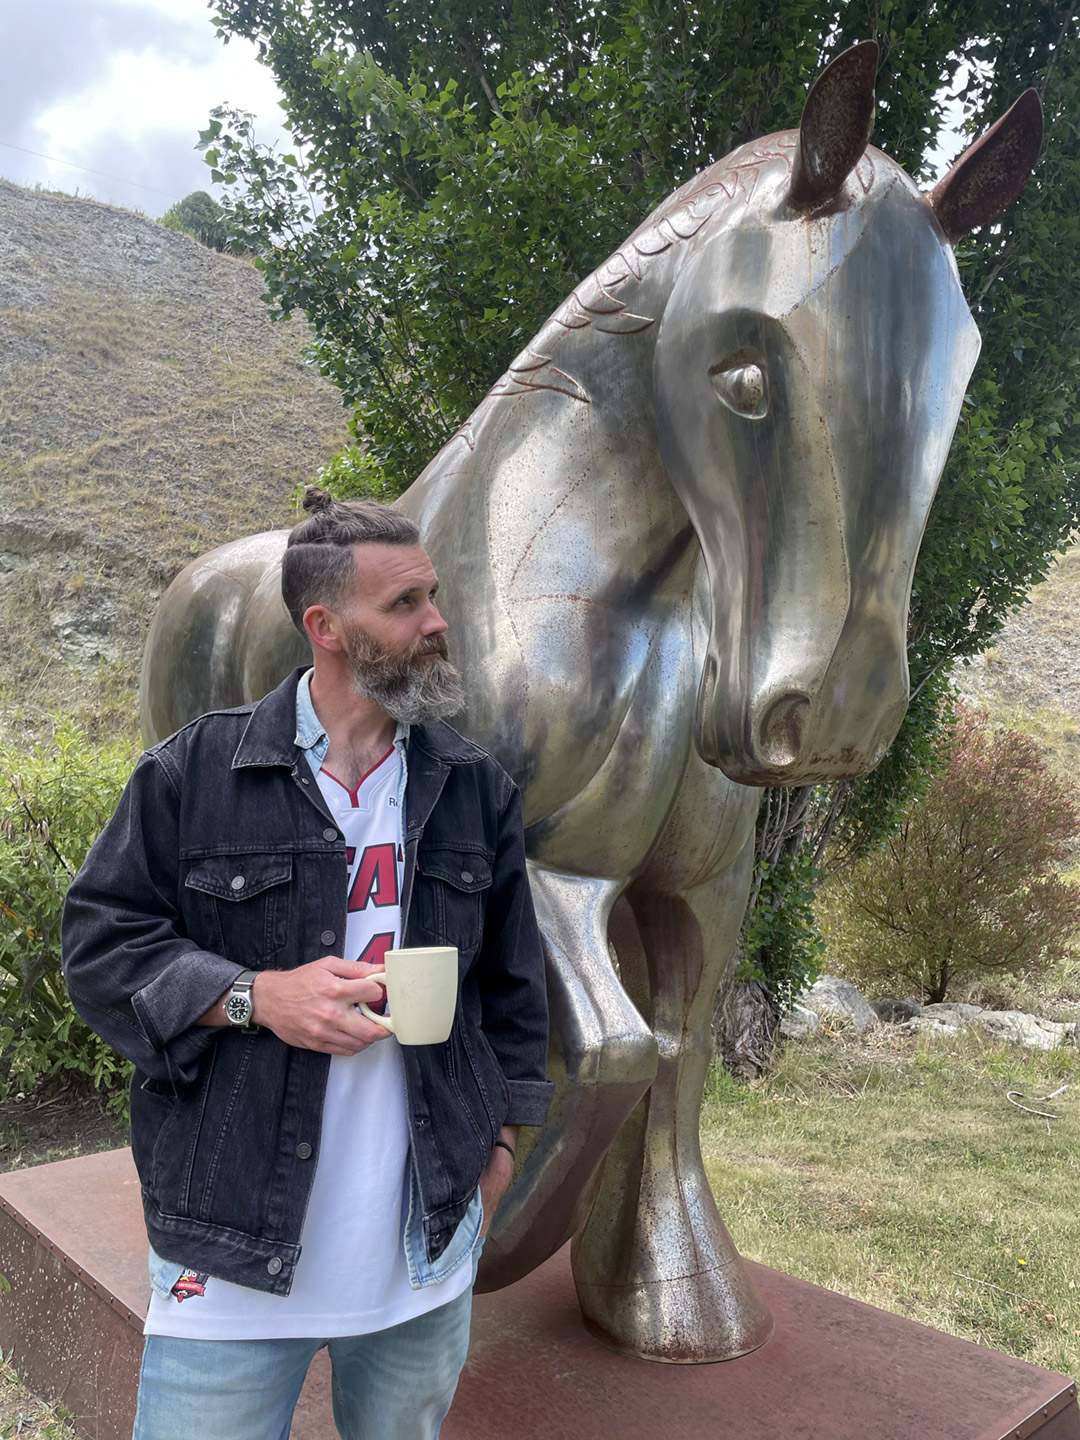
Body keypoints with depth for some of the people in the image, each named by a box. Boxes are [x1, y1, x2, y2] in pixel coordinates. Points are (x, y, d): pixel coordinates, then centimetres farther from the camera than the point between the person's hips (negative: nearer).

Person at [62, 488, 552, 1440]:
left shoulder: (478, 789, 5)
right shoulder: (196, 771, -7)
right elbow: (99, 943, -4)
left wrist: (500, 1134, 13)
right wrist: (256, 996, -17)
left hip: (428, 1234, 3)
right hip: (234, 1230, -3)